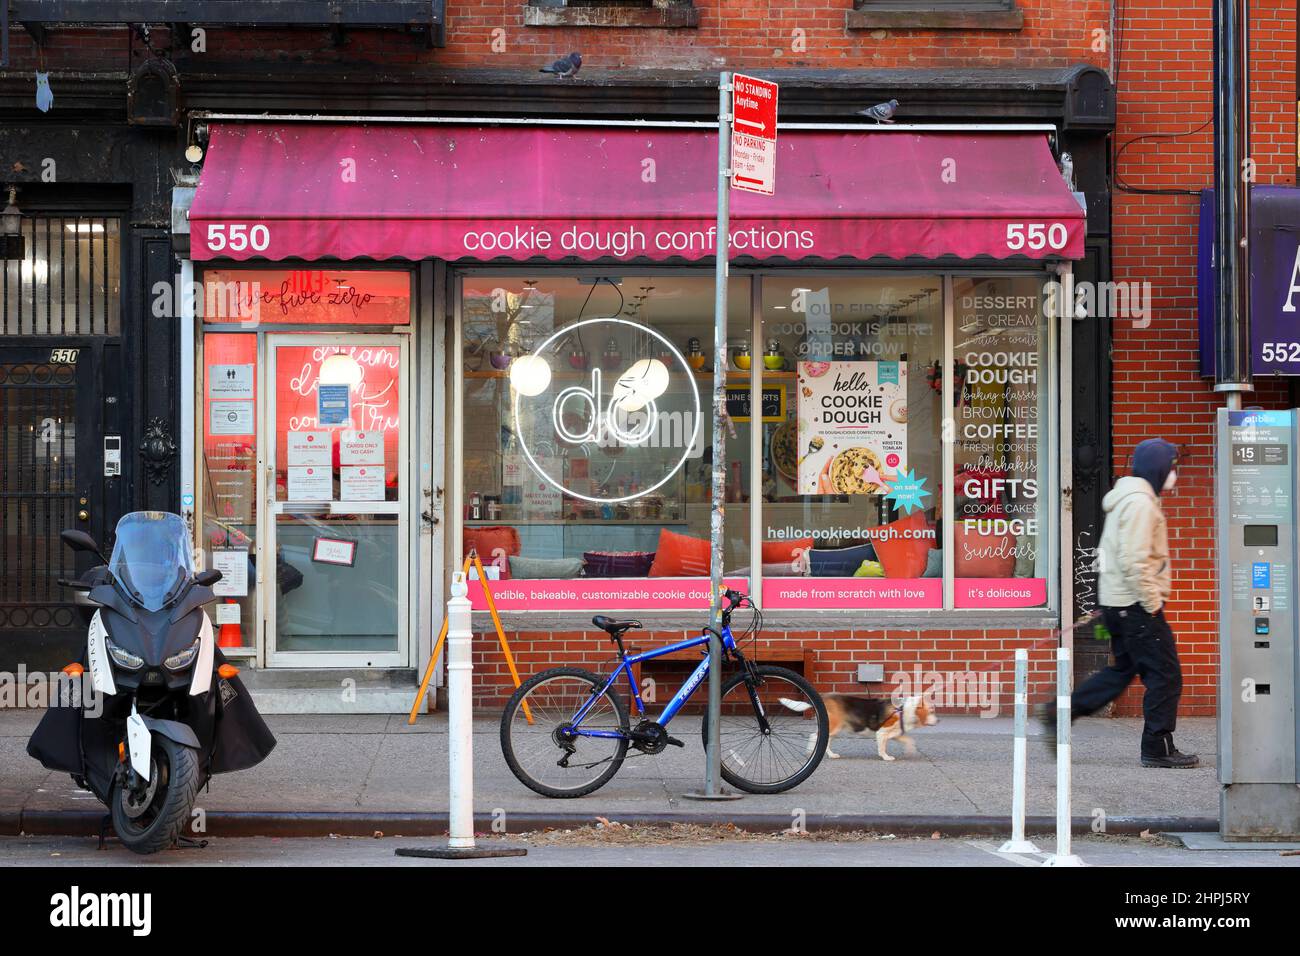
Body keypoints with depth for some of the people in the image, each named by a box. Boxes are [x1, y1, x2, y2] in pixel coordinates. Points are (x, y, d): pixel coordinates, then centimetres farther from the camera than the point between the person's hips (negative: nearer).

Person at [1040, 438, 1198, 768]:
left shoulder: (1128, 499, 16)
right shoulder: (1140, 502, -16)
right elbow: (1135, 561, -24)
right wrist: (1153, 603, -17)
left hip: (1116, 602, 10)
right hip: (1135, 604, -10)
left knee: (1123, 670, 18)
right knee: (1165, 675, -2)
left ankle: (1058, 715, 15)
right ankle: (1157, 748, 4)